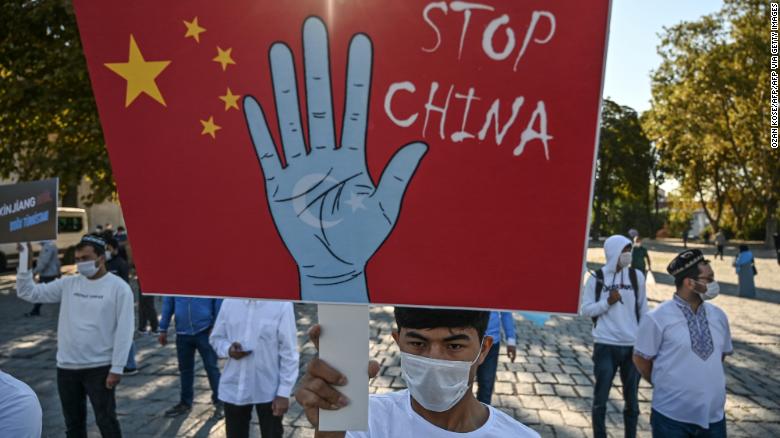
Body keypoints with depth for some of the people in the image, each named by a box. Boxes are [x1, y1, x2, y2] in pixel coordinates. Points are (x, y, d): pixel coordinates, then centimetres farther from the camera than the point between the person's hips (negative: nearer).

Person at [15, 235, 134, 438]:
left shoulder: (118, 287, -11)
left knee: (106, 421, 4)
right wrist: (24, 258, -5)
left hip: (100, 368, -5)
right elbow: (27, 292, 6)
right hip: (66, 367, 5)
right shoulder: (68, 284, 4)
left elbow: (124, 330, -12)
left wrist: (117, 368, -15)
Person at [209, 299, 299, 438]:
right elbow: (216, 338, 10)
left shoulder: (281, 305, -14)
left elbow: (289, 352, -11)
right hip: (234, 388, 4)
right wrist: (228, 349, -13)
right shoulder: (229, 302, -2)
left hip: (269, 390, -3)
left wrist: (284, 393, -12)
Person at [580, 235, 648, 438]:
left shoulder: (637, 276, 1)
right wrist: (607, 302, -16)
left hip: (632, 346, 2)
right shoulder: (596, 278, -4)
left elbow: (643, 310, 7)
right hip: (605, 346, -2)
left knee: (631, 399, 13)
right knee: (600, 398, 8)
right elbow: (585, 310, -2)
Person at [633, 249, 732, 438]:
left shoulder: (719, 315, 3)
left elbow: (722, 353, 18)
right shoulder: (657, 318, -14)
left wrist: (705, 380, 14)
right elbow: (641, 359, -4)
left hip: (714, 416, 5)